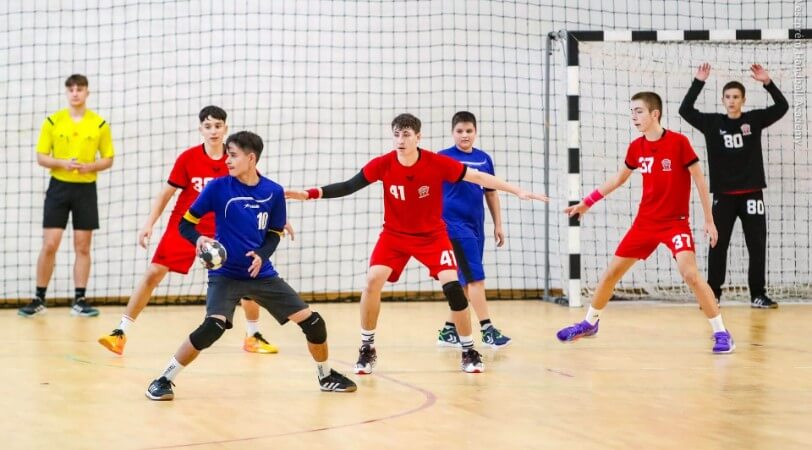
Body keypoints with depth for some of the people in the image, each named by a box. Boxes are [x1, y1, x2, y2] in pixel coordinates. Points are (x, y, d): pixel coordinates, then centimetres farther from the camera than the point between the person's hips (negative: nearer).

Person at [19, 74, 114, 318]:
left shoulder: (100, 124, 1)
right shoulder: (52, 122, 1)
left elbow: (108, 159, 5)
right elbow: (41, 157, 2)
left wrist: (89, 166, -15)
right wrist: (62, 163, -17)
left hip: (86, 189, 1)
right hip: (58, 186, -1)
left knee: (83, 247, 3)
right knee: (49, 245, -4)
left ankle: (79, 300, 8)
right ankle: (39, 299, 4)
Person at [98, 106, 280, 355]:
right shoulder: (188, 158, -11)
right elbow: (166, 193, -3)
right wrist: (149, 224, -11)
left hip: (221, 231, 2)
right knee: (153, 274, -11)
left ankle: (253, 337, 16)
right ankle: (120, 333, -4)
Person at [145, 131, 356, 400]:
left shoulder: (273, 192, -3)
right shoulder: (218, 187, -9)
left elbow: (274, 234, 9)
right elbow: (186, 223, -3)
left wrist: (261, 255, -12)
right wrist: (199, 239, -25)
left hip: (262, 274, 3)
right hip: (225, 274, -3)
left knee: (312, 322, 1)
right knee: (213, 327, -28)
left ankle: (326, 376, 28)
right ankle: (164, 380, -14)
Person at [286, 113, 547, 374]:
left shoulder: (438, 163, -20)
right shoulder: (382, 165, -17)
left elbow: (477, 177, -14)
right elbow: (349, 187, -13)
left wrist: (517, 191, -16)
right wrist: (310, 194, -24)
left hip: (432, 235, -1)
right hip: (394, 235, 1)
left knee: (452, 286, -16)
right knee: (373, 281, -18)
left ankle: (469, 351, 2)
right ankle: (367, 349, 0)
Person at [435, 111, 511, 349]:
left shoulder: (484, 159, 9)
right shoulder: (444, 158, -5)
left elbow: (491, 192, 17)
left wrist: (498, 225, 16)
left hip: (476, 226, 6)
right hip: (455, 225, -6)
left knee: (465, 282, 10)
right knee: (476, 277, -10)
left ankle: (449, 330, 19)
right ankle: (487, 330, -8)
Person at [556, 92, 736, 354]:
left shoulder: (679, 142, -15)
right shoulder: (636, 147, 1)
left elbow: (699, 180, -9)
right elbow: (619, 179, 18)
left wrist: (709, 220, -10)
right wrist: (587, 202, 19)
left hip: (675, 222, -6)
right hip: (645, 221, 6)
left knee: (690, 274, -22)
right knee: (612, 272, 9)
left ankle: (721, 333, -13)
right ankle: (590, 323, 30)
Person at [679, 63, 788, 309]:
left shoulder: (754, 120, 2)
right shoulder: (712, 123, 2)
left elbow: (782, 107, -6)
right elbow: (685, 110, -5)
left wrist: (767, 82, -18)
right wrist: (698, 83, -13)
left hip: (751, 194, 0)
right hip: (723, 195, 0)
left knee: (757, 246, 2)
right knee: (717, 246, 1)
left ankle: (758, 295, 9)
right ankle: (713, 294, 8)